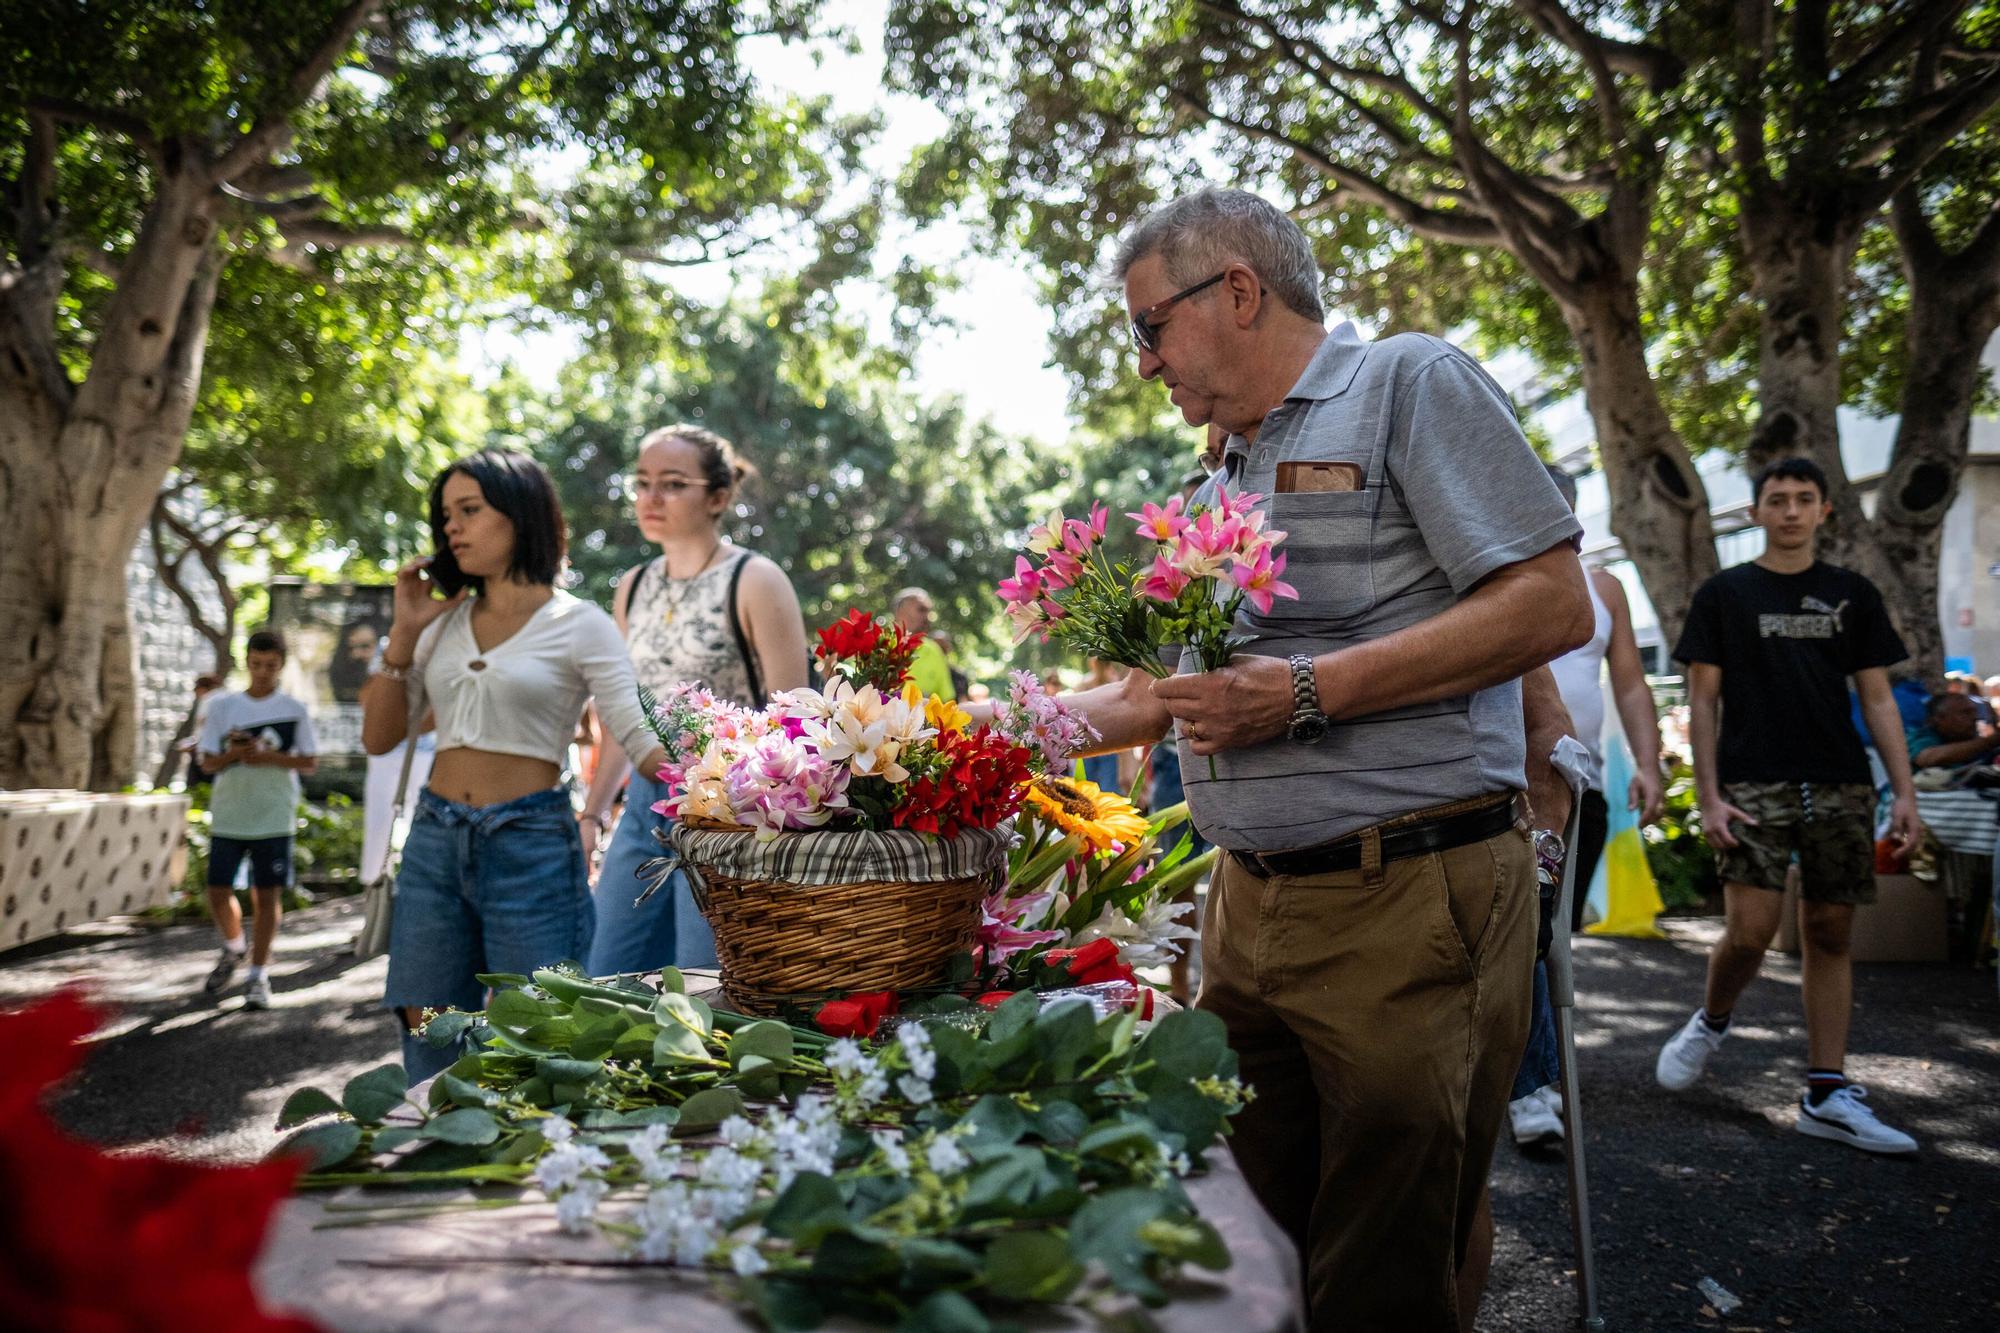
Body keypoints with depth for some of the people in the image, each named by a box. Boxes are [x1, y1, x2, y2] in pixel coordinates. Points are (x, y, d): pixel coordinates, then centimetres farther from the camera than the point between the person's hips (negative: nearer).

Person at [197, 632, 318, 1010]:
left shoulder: (294, 710, 2)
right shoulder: (222, 706, 5)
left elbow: (309, 762, 3)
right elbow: (207, 763, 5)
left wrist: (270, 757, -13)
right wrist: (234, 753, -16)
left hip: (274, 818, -1)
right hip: (227, 817, 2)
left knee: (267, 894, -1)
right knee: (218, 891, 3)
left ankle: (258, 975, 9)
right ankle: (233, 948, 32)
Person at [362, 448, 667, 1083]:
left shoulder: (579, 624, -3)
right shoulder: (443, 622, 13)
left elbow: (641, 738, -11)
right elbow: (379, 738, 12)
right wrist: (403, 633, 4)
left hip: (531, 845, -5)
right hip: (435, 840, 5)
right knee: (429, 1043, 10)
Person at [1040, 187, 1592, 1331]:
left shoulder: (1411, 382, -3)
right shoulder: (1226, 483, 20)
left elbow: (1555, 606, -13)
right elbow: (1162, 693, 25)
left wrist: (1309, 691, -17)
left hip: (1407, 900, -7)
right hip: (1250, 907, 8)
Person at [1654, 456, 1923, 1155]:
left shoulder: (1852, 594, 12)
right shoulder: (1724, 593, 5)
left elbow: (1878, 699, 11)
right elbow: (1703, 700, 2)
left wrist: (1905, 790, 1)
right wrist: (1709, 796, -7)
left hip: (1841, 787, 3)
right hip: (1754, 787, -3)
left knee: (1830, 935, 4)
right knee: (1750, 931, -12)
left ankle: (1827, 1095, 9)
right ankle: (1710, 1022, 18)